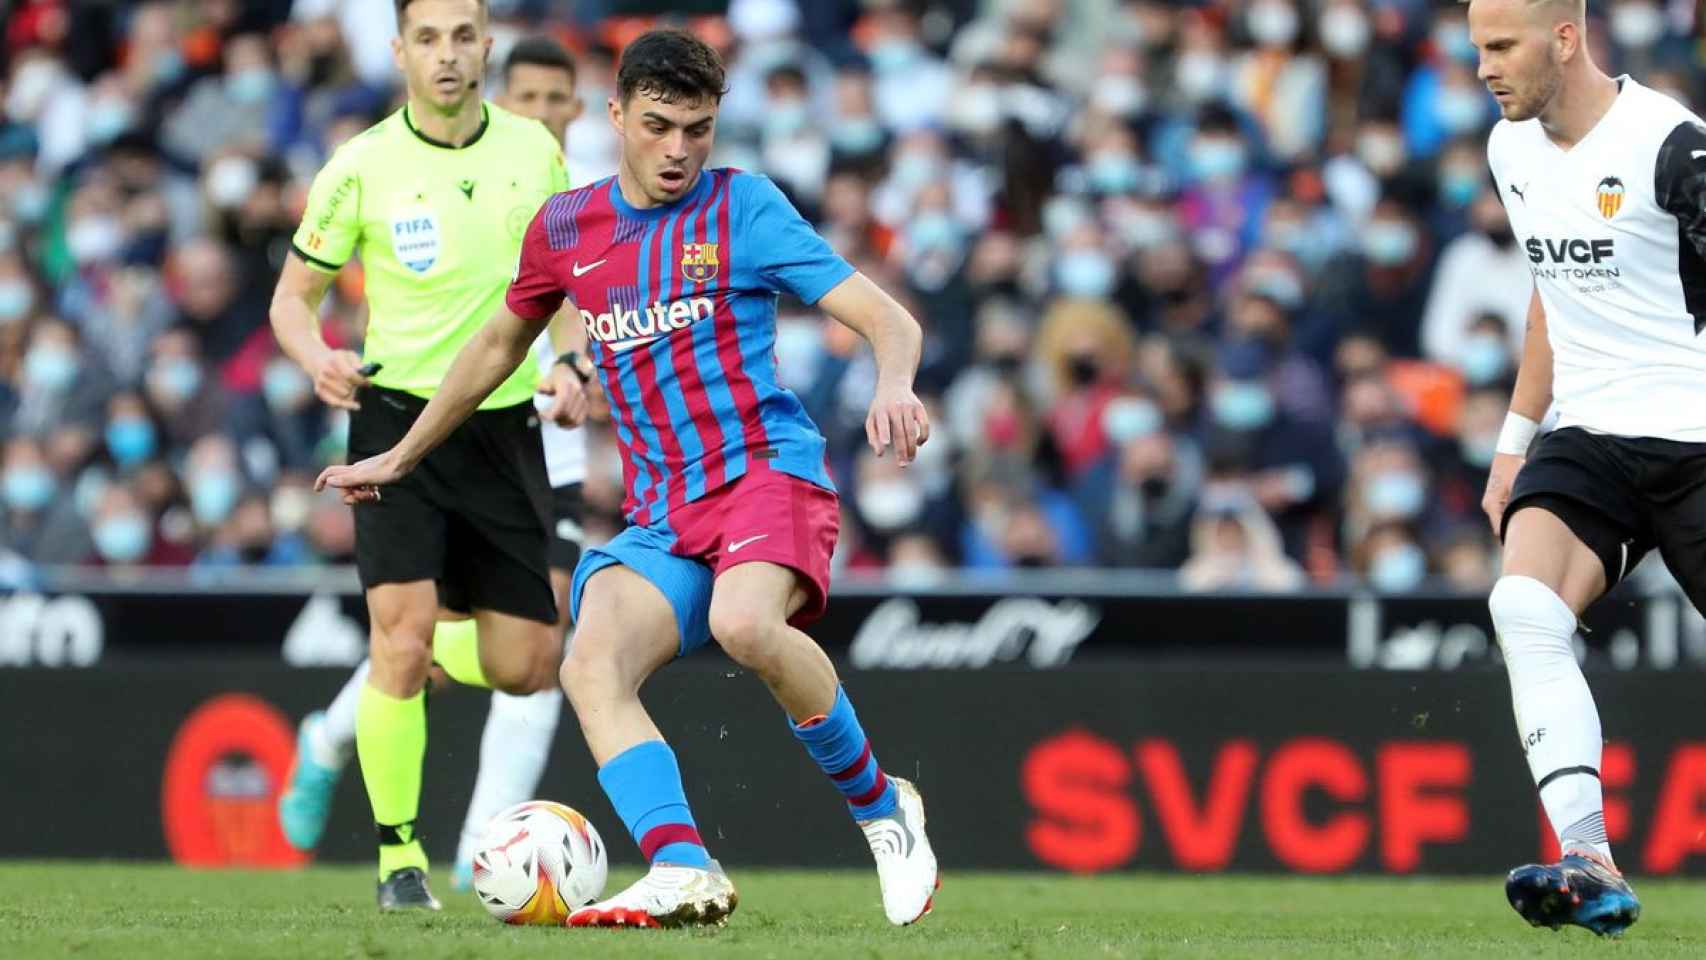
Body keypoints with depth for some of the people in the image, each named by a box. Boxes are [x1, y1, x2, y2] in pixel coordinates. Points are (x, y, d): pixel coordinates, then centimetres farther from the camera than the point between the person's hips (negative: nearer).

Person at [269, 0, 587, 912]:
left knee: (526, 664, 3)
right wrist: (317, 359, -20)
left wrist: (570, 366, -5)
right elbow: (293, 295, 2)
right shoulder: (361, 169, -8)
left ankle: (409, 656, 36)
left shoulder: (533, 150, 1)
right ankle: (397, 854, -3)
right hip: (399, 417, -3)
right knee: (403, 637, -18)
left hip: (505, 426, 3)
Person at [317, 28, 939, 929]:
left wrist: (894, 384, -30)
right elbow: (498, 344, 30)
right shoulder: (565, 229, 12)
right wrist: (399, 457, 35)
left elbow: (890, 321, -7)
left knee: (746, 626, -36)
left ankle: (883, 809, -14)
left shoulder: (741, 206, -1)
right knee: (590, 666, -25)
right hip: (662, 515, 5)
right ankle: (683, 872, -38)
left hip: (767, 472, -5)